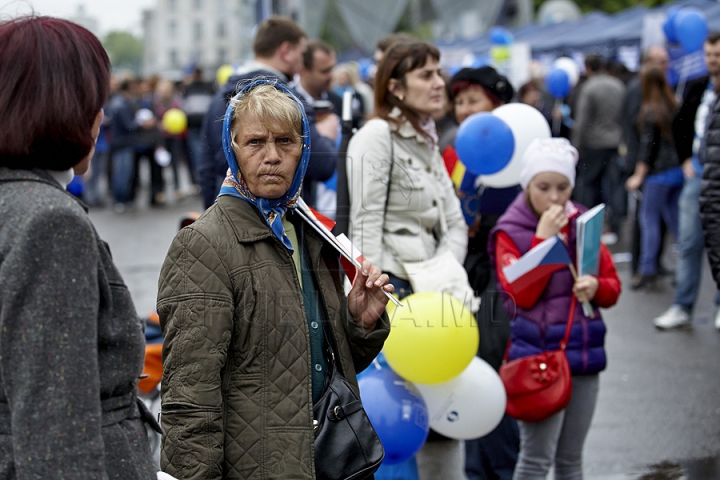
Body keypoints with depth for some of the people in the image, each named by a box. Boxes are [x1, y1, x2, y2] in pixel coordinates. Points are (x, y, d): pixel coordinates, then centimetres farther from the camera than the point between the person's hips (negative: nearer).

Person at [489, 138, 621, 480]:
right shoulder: (510, 232, -3)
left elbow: (612, 287, 13)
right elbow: (522, 295, -15)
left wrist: (596, 287, -10)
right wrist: (543, 237, -18)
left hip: (583, 349, 5)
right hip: (537, 352, -5)